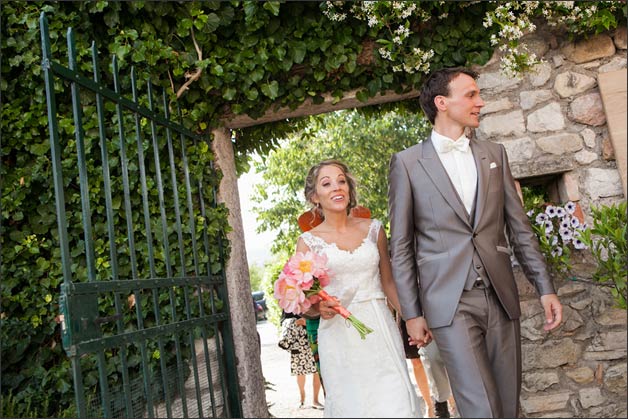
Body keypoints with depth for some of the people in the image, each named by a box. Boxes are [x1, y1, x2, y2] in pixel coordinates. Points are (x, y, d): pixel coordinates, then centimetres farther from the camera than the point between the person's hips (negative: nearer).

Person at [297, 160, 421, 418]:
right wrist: (319, 307, -17)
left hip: (380, 329, 2)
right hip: (339, 337, -1)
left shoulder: (373, 229, 6)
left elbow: (388, 282, 12)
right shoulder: (308, 242, 1)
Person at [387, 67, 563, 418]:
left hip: (501, 297, 4)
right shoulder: (407, 162, 0)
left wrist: (546, 288, 5)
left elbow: (519, 227, 12)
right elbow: (401, 246, 0)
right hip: (450, 302, -4)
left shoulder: (494, 154, 12)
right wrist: (412, 313, -3)